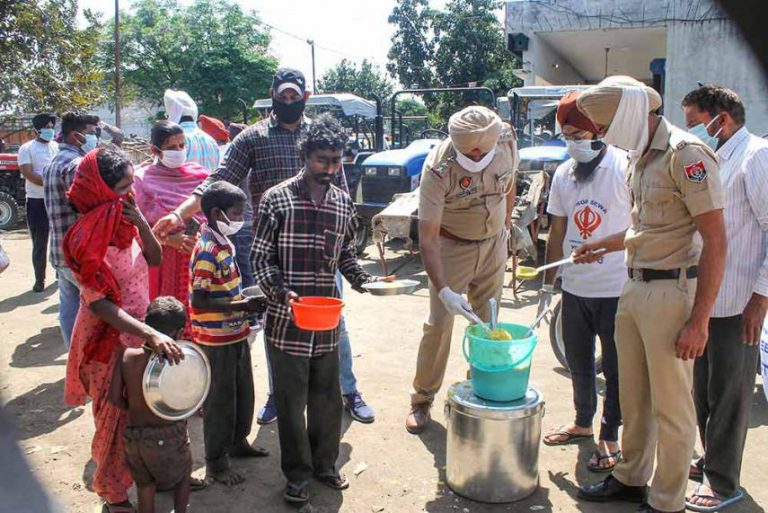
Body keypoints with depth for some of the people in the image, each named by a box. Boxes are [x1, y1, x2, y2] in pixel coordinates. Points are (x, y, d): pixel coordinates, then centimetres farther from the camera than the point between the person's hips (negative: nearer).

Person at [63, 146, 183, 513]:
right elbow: (98, 303, -28)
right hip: (108, 338, -6)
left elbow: (155, 259, 2)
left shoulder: (124, 220, -2)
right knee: (118, 417, 9)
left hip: (137, 331, 7)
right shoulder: (88, 238, -24)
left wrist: (141, 222, -15)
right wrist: (152, 334, -38)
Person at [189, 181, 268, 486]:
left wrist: (245, 300, 4)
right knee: (220, 399, 5)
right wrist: (241, 306, -25)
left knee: (243, 391, 21)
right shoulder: (207, 251, -22)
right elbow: (198, 302, -26)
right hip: (216, 340, -9)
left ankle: (238, 442, 40)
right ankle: (216, 462, 21)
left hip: (235, 334, 9)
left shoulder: (224, 243, 7)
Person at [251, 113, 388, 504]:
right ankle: (298, 473, 26)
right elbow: (260, 257, -6)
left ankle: (324, 463, 36)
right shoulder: (277, 199, -8)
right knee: (291, 401, 8)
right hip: (286, 321, -4)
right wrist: (281, 291, -22)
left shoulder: (344, 203, 5)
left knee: (327, 397, 15)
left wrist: (365, 282, -3)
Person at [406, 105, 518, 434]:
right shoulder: (438, 169, -29)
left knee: (487, 322, 10)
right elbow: (427, 238, -30)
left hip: (494, 243, 4)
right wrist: (443, 290, -37)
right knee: (439, 325, -2)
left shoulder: (508, 142, -15)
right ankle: (422, 400, 13)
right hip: (452, 247, -4)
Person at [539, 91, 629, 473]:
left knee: (615, 367, 7)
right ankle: (582, 422, 38)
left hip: (617, 288, -6)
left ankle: (609, 436, 23)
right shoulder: (563, 174, 7)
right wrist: (547, 284, 14)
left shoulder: (625, 168, -11)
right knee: (578, 362, 18)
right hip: (575, 288, 6)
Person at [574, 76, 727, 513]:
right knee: (633, 397, 19)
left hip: (671, 292, -9)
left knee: (671, 406, 4)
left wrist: (699, 320, -20)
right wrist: (606, 246, 24)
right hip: (635, 288, 9)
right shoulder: (641, 157, 12)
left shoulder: (685, 154, -15)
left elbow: (715, 241, -19)